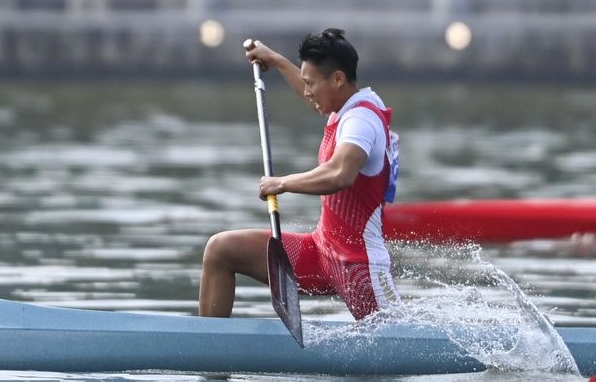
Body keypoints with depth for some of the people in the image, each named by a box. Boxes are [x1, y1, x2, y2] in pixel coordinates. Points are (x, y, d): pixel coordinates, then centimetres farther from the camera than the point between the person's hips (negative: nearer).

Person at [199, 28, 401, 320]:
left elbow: (339, 175, -39)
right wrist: (276, 61, 44)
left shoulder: (362, 118, -19)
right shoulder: (350, 107, 10)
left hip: (358, 263, -10)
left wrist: (282, 183, -25)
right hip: (322, 249, 10)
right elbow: (317, 98, 38)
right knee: (221, 249, 5)